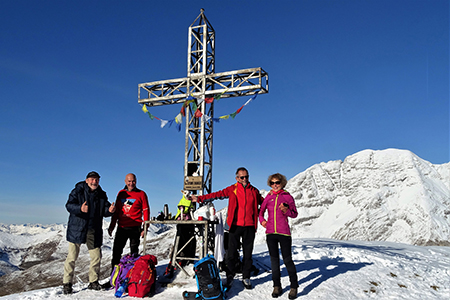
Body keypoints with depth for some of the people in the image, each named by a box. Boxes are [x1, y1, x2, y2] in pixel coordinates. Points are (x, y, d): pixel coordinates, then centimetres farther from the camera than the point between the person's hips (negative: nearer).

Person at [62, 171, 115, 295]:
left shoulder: (102, 195, 8)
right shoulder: (77, 191, -4)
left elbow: (104, 211, 8)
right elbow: (69, 205, -16)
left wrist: (109, 210, -16)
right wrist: (80, 209, -36)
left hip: (94, 231, 4)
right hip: (77, 229, -4)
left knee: (96, 256, 6)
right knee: (72, 257, -1)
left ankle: (93, 282, 21)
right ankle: (67, 283, 13)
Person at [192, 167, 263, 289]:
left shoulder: (254, 191, 10)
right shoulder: (232, 189, 3)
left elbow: (263, 202, 22)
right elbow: (217, 194, -2)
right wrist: (200, 198, -9)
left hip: (249, 226, 2)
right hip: (235, 225, -2)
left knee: (248, 253, 8)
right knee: (232, 252, -2)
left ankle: (246, 277, 22)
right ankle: (230, 276, 16)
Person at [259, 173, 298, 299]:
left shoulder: (287, 196, 0)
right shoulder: (268, 197, 7)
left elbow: (295, 214, 4)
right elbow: (261, 211, 20)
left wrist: (286, 211, -15)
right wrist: (262, 220, 1)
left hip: (284, 232, -3)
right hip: (270, 232, 3)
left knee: (287, 260, -1)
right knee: (274, 260, 10)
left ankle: (294, 287, 14)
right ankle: (277, 286, 21)